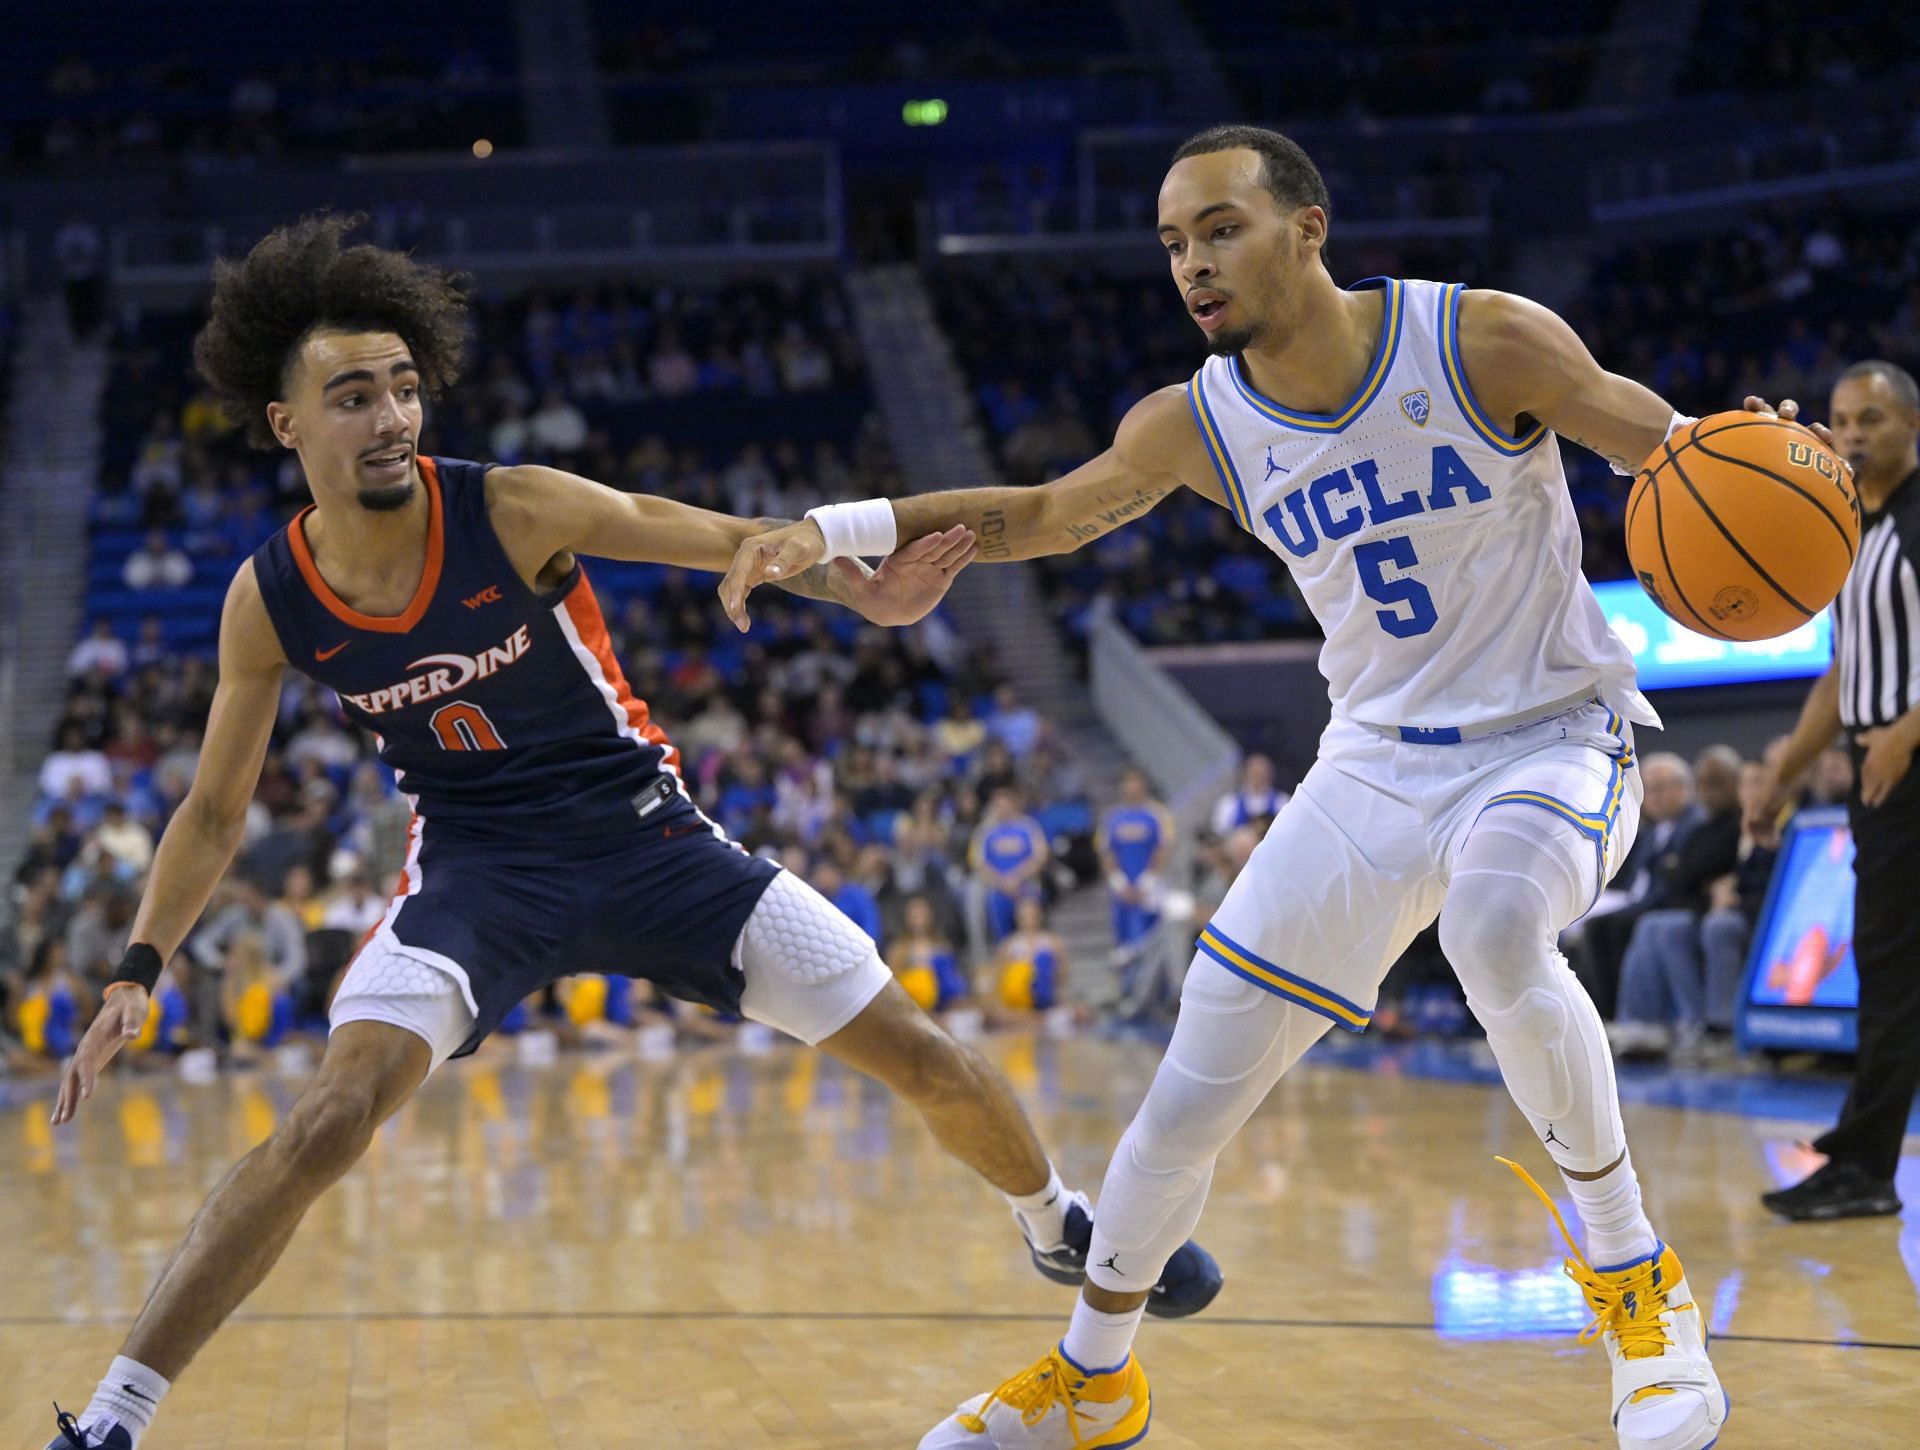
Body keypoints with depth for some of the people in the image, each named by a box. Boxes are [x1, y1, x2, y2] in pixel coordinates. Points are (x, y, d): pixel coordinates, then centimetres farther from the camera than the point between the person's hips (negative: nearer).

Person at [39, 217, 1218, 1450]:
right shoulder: (270, 603, -10)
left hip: (640, 831, 0)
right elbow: (215, 813, 2)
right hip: (479, 870, 0)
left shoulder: (514, 512, -18)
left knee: (923, 1057, 1)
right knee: (332, 1121, -24)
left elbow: (730, 542, -16)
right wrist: (138, 975, -8)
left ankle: (1062, 1228, 32)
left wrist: (865, 593, -36)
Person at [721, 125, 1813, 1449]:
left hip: (1555, 733, -4)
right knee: (1189, 1100, 1)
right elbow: (1047, 514, 10)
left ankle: (1634, 1276, -18)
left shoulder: (1487, 342, -17)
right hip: (1379, 761, 4)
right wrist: (837, 528, -3)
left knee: (1496, 931, -39)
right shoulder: (1198, 426, -5)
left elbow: (1662, 444, -6)